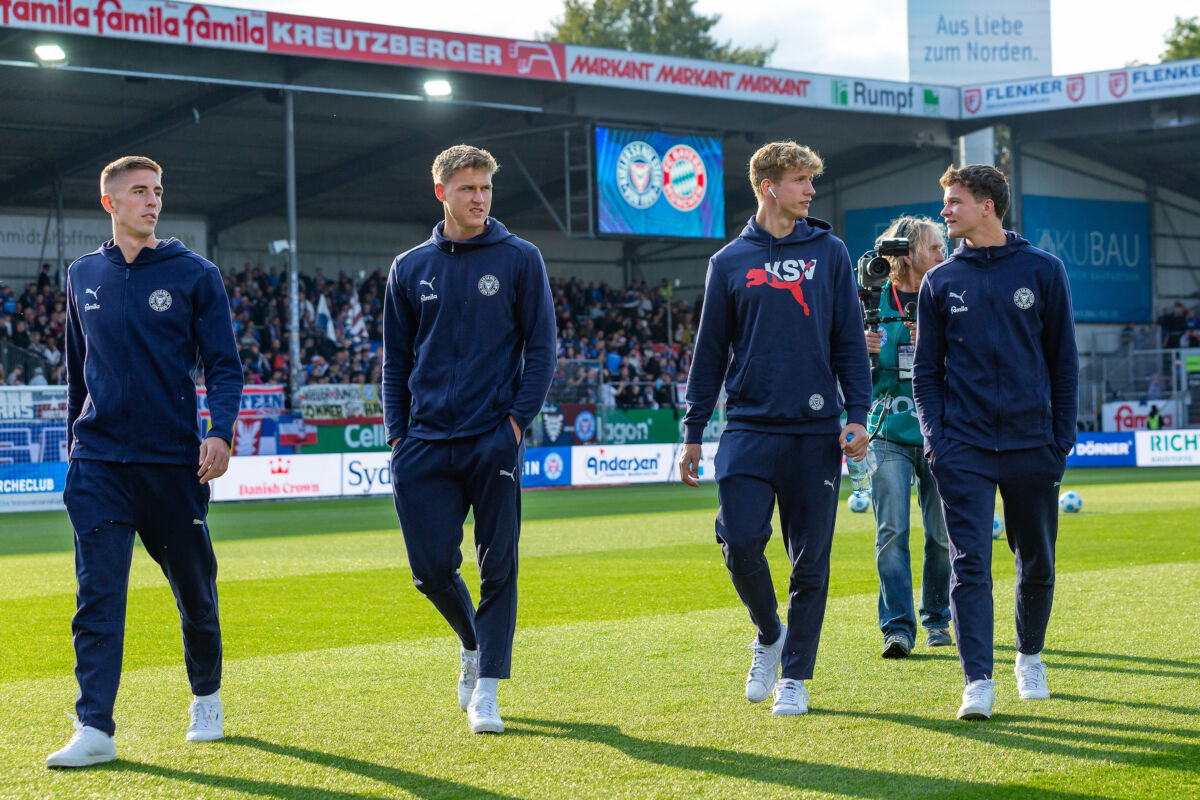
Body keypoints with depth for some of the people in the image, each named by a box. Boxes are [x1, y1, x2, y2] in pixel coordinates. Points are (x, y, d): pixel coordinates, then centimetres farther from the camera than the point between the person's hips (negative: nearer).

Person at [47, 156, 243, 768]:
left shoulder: (193, 275, 1)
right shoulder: (83, 276, 10)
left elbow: (224, 365, -1)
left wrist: (221, 432, -16)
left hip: (174, 463, -1)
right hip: (98, 464, 1)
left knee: (195, 591, 10)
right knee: (98, 595, -8)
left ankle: (206, 698, 32)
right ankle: (95, 729, -10)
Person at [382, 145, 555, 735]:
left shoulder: (519, 260, 3)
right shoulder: (410, 269, 10)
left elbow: (541, 347, 3)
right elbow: (396, 359, 15)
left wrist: (518, 419, -8)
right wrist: (396, 435, 6)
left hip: (494, 441, -2)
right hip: (425, 443, 2)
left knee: (497, 566, -3)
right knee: (431, 567, 0)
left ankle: (486, 691, 3)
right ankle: (474, 643, 28)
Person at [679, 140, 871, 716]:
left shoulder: (828, 253, 7)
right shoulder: (730, 261, 8)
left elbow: (849, 341, 8)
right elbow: (710, 351, 11)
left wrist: (858, 415, -2)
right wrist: (693, 433, 8)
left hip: (816, 431, 0)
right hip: (749, 427, 0)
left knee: (810, 558, 1)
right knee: (740, 542, -11)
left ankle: (795, 675, 12)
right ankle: (769, 635, 16)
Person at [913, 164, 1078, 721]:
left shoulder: (1043, 271, 3)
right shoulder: (940, 282, 7)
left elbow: (1064, 361, 6)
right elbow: (926, 369, 9)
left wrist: (1062, 439, 0)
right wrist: (935, 439, -4)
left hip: (1032, 444, 0)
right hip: (964, 446, 0)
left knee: (1037, 564, 10)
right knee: (970, 565, -8)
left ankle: (1030, 656, 32)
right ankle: (978, 682, -9)